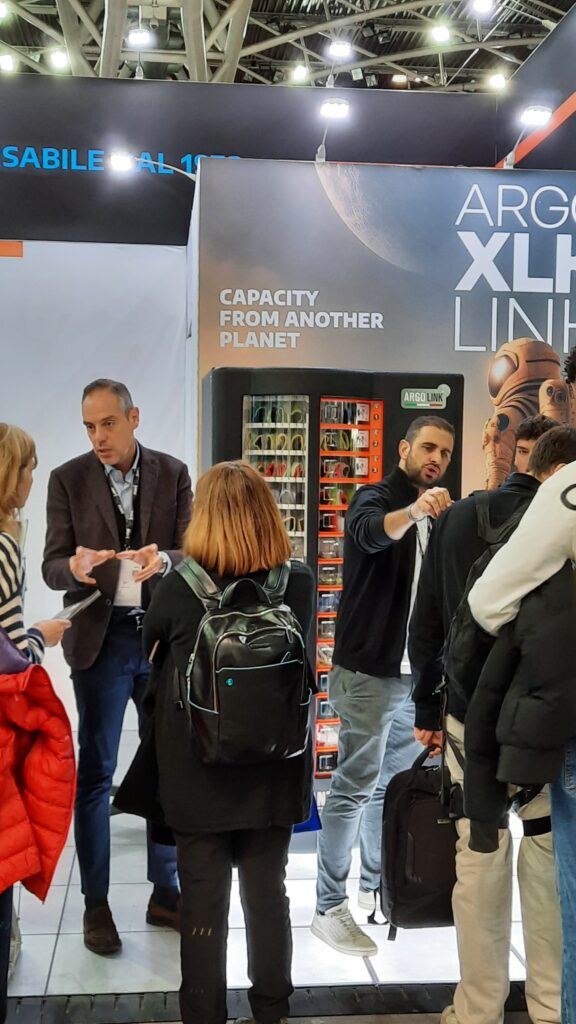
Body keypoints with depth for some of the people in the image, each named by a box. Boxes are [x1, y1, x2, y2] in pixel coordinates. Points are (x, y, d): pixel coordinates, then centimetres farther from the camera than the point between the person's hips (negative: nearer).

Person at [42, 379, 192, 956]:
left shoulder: (172, 473, 1)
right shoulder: (68, 479, -2)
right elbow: (52, 568, -5)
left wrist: (163, 559, -26)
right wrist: (75, 567, -28)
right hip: (100, 639, -1)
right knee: (95, 772, 5)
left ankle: (165, 892, 27)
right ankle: (95, 903, 20)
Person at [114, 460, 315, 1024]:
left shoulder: (179, 587, -17)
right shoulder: (300, 583, -10)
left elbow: (150, 645, 5)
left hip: (198, 771, -2)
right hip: (273, 770, 3)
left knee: (203, 903, 11)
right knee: (267, 894, 18)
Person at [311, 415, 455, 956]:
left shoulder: (435, 515, 16)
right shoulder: (375, 497, -8)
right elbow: (368, 532, -34)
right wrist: (413, 511, -51)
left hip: (412, 672, 8)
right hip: (368, 671, -7)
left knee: (393, 784, 16)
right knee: (355, 787, -4)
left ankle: (376, 887, 31)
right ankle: (329, 908, 5)